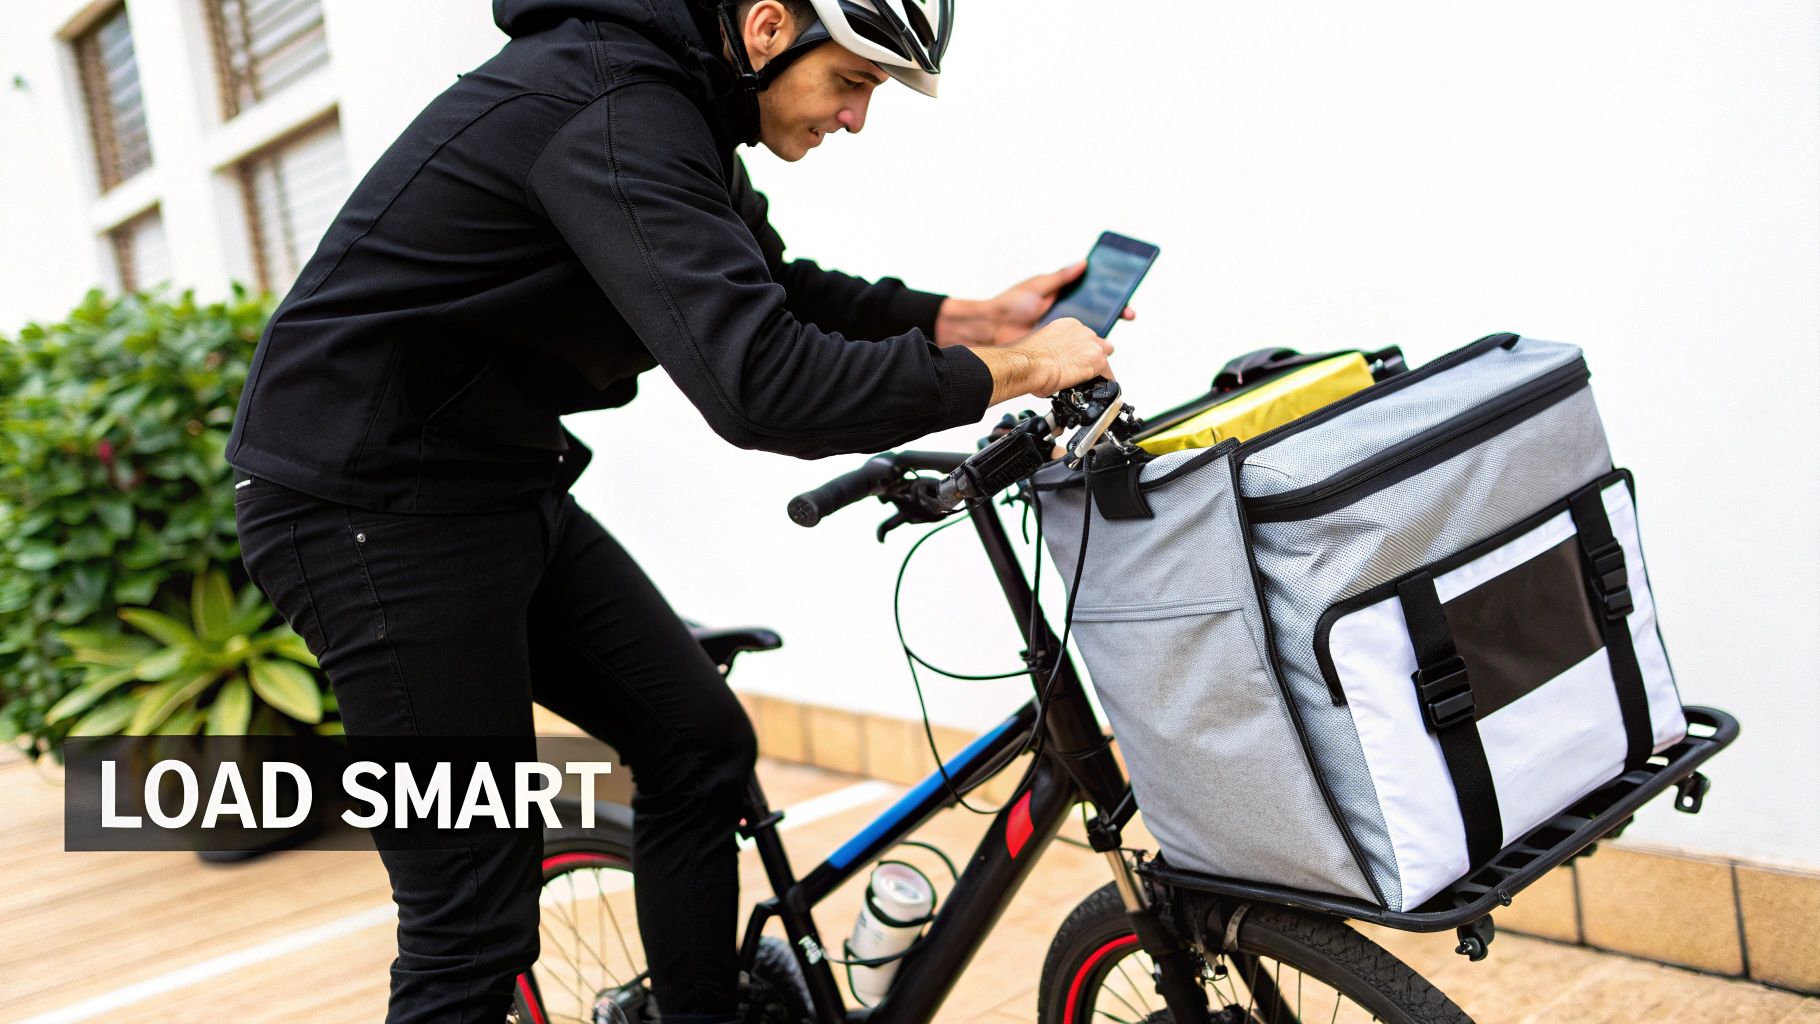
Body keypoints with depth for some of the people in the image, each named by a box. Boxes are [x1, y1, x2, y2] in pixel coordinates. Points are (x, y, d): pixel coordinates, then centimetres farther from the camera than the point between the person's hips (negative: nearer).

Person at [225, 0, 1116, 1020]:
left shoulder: (673, 99, 6)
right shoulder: (614, 111, -25)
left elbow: (772, 292, 19)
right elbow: (761, 386, -35)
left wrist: (969, 318, 7)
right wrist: (1004, 372, -22)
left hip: (503, 485, 10)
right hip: (372, 509, -10)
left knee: (702, 746, 10)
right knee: (477, 929, -5)